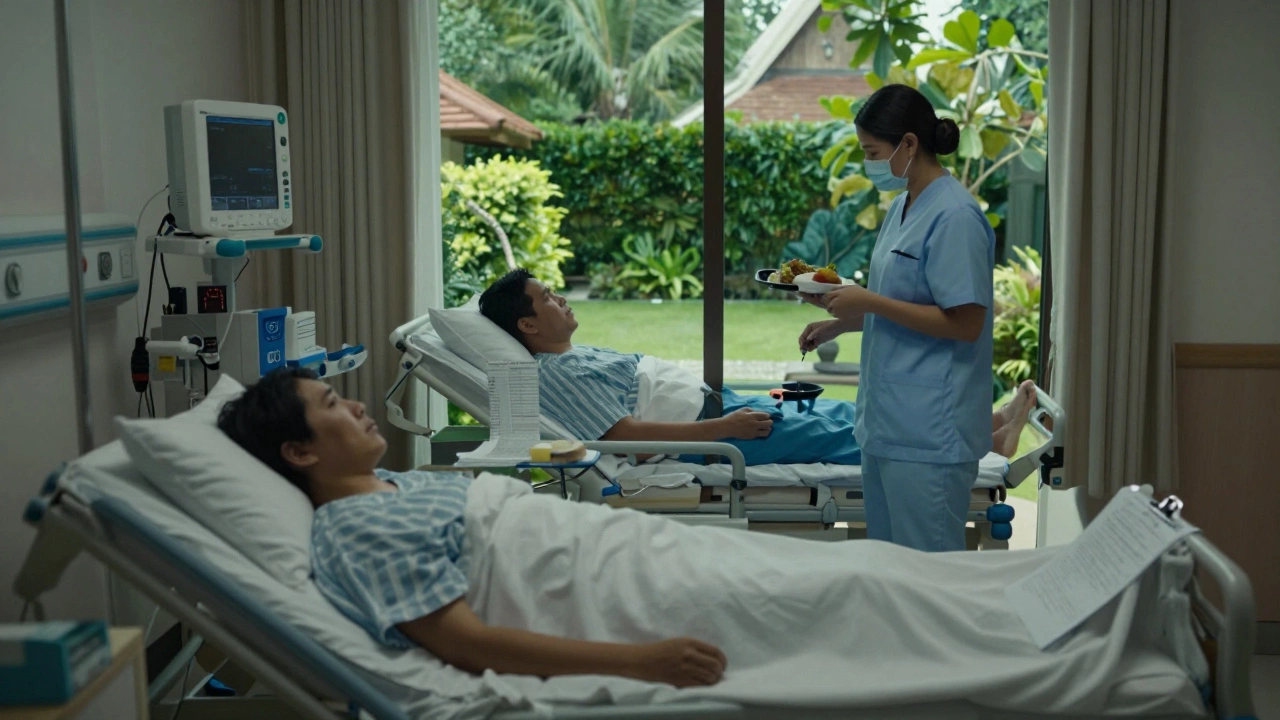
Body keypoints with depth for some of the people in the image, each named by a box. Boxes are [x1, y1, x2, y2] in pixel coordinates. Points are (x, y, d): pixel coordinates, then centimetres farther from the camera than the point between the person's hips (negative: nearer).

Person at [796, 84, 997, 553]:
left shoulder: (954, 217, -16)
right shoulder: (902, 207, 13)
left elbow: (965, 323, -20)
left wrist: (869, 301, -19)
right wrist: (838, 323, 9)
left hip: (928, 431, -10)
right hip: (887, 421, 10)